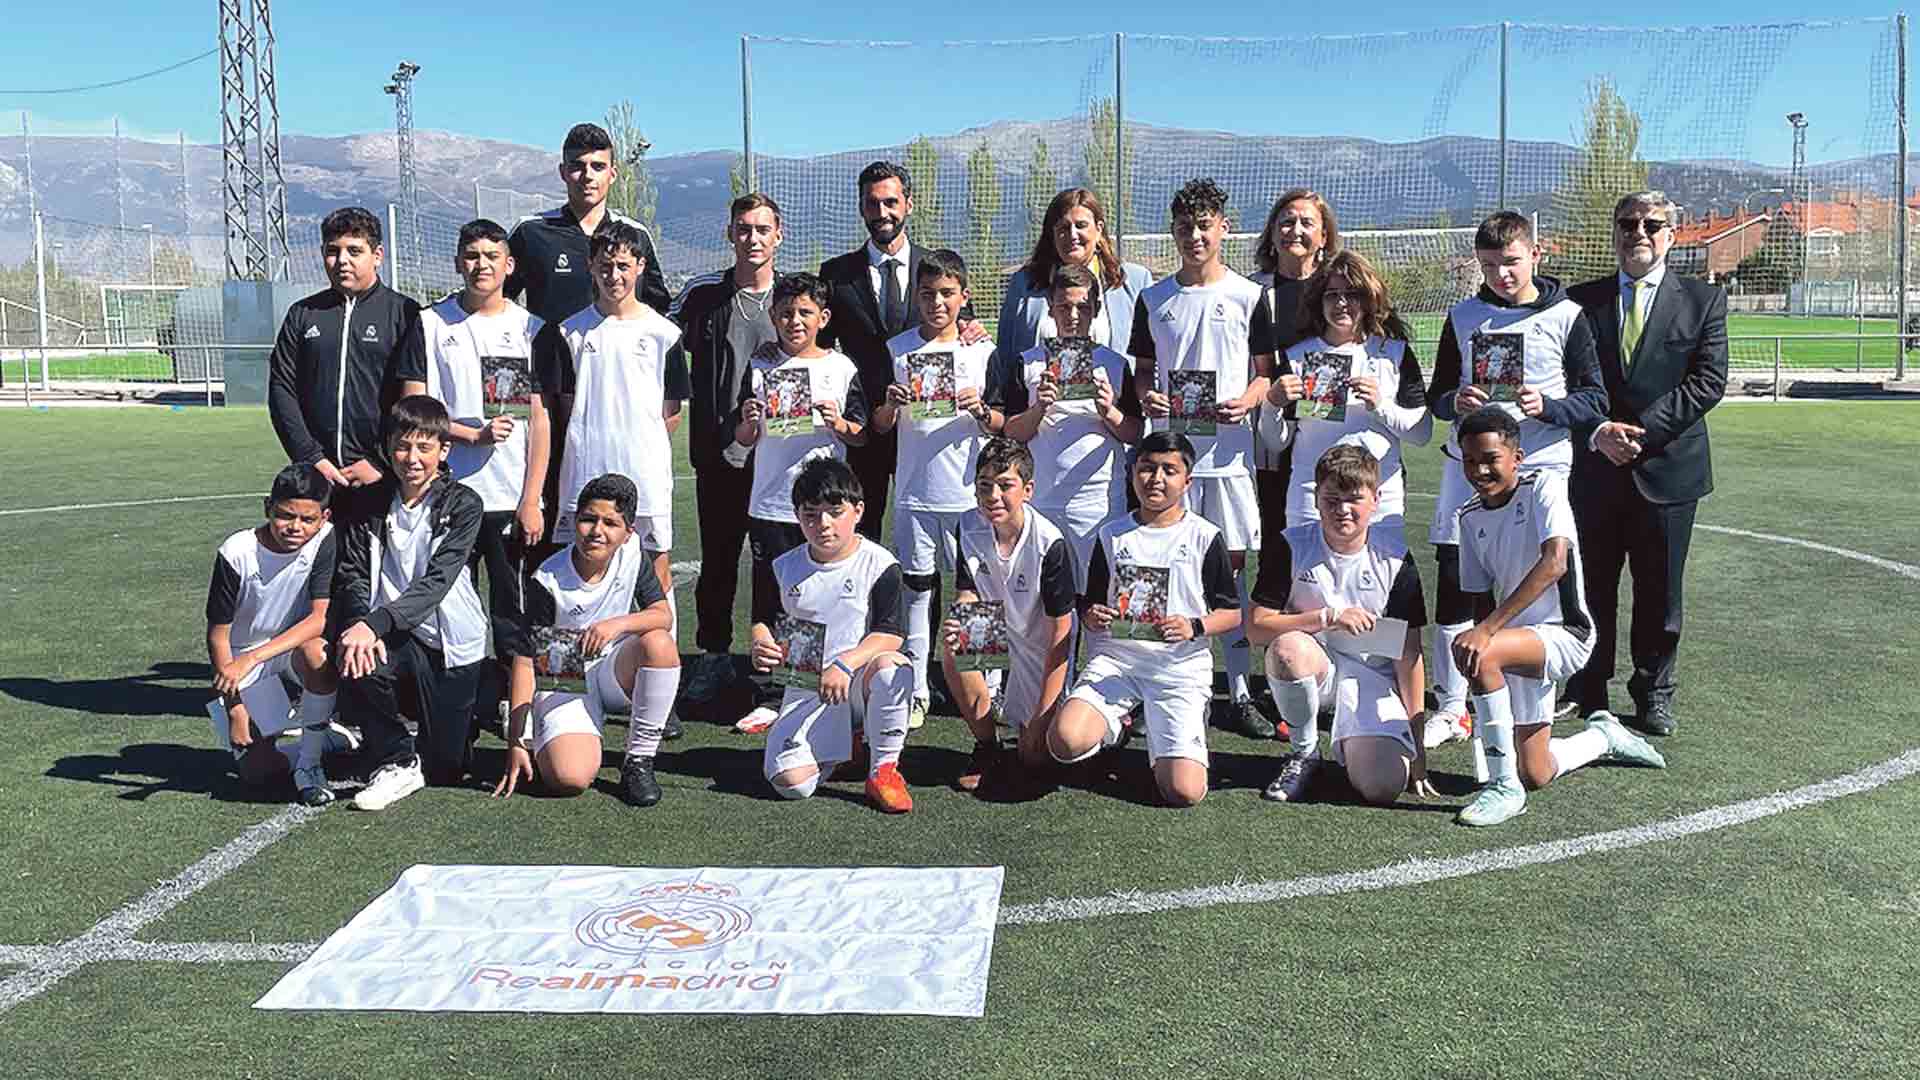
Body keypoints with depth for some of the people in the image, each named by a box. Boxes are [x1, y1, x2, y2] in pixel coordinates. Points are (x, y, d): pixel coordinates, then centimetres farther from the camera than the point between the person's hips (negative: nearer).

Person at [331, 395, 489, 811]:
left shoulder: (463, 504, -9)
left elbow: (436, 581, -19)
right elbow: (353, 575, -6)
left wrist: (375, 623, -33)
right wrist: (359, 623, -29)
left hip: (450, 644, -2)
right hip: (396, 637, 2)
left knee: (445, 769, 1)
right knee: (357, 662, -33)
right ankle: (395, 761, -9)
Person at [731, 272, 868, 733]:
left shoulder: (841, 367, 4)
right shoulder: (761, 369, 6)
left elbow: (862, 435, 6)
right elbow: (743, 439, 8)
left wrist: (840, 425, -14)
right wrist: (749, 421, -12)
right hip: (770, 505, 1)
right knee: (770, 603, 4)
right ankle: (768, 699, 12)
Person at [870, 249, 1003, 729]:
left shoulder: (984, 351, 5)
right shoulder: (897, 350, 6)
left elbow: (1002, 425, 5)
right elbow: (880, 427, 8)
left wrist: (979, 409, -15)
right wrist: (891, 404, -12)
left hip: (970, 492, -1)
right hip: (915, 491, 1)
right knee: (917, 588, 4)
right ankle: (915, 692, 10)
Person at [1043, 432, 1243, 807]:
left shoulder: (1205, 537, 2)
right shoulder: (1112, 534, 10)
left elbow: (1232, 614, 4)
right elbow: (1089, 605, 16)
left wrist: (1194, 627, -16)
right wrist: (1092, 618, -8)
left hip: (1180, 666, -2)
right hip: (1116, 656, 2)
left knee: (1184, 792, -17)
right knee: (1065, 742, -27)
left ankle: (1161, 738, 19)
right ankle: (1113, 725, 10)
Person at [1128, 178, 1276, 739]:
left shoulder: (1248, 297, 4)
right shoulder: (1154, 299, 8)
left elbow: (1267, 372, 7)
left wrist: (1247, 400, -14)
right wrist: (1146, 396, -8)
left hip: (1229, 449, -1)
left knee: (1232, 565, 3)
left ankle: (1240, 693, 9)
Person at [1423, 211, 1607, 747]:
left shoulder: (1566, 317, 2)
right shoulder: (1463, 316, 10)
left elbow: (1596, 400, 1)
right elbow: (1437, 395, 13)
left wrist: (1547, 406, -17)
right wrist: (1455, 402, -10)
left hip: (1539, 467, -2)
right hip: (1468, 466, 2)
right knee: (1453, 586, -1)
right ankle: (1451, 706, 9)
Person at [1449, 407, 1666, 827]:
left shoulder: (1544, 486, -13)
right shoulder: (1470, 516, 6)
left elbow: (1554, 563, -29)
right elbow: (1481, 600, 10)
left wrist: (1487, 629, -36)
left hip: (1566, 634, -7)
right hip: (1519, 641, 7)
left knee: (1473, 650, -34)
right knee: (1535, 775, 8)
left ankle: (1504, 786, -22)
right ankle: (1605, 737, 41)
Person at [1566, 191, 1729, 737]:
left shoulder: (1703, 299, 4)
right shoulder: (1581, 301, 7)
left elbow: (1709, 380, -5)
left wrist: (1642, 430, -15)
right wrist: (1599, 432, -14)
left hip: (1667, 468, -1)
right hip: (1595, 468, 1)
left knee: (1660, 590, 8)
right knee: (1591, 588, 8)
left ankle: (1653, 693, 22)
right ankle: (1589, 693, 20)